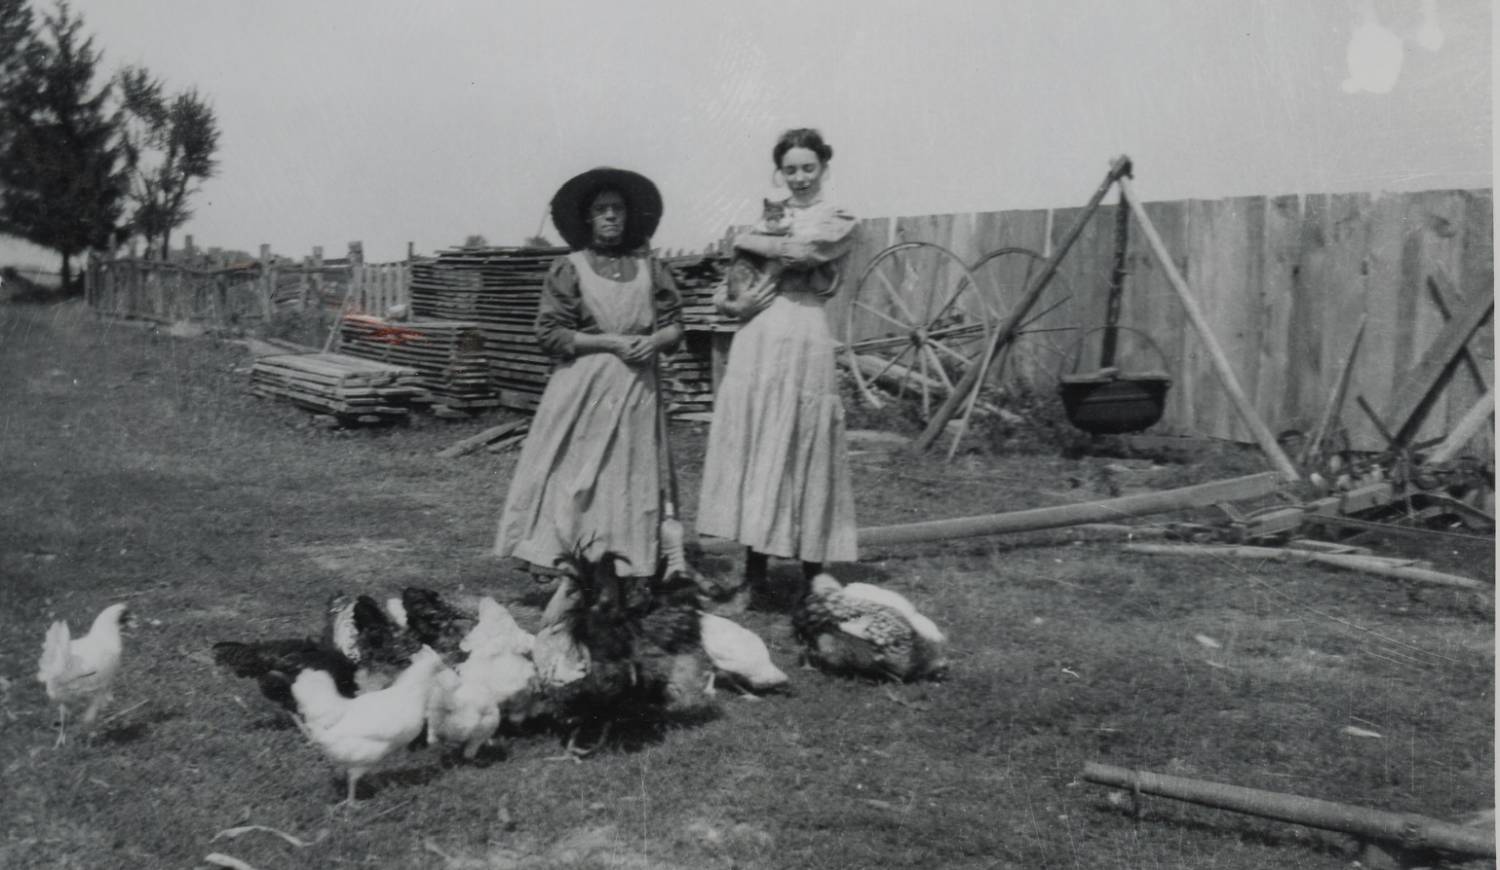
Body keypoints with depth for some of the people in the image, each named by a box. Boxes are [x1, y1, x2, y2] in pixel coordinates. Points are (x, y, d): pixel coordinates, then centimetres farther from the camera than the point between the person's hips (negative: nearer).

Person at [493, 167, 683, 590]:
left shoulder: (649, 267, 11)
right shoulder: (569, 268, 1)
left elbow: (674, 324, 13)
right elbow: (550, 333, -4)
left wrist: (654, 341, -10)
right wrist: (610, 342, -12)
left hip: (636, 388, 3)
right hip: (582, 386, -3)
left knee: (629, 477, 2)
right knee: (574, 477, -5)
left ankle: (619, 575, 6)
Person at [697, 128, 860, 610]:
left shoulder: (840, 221, 7)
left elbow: (804, 251, -14)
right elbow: (726, 286, 13)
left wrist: (746, 240, -2)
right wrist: (732, 301, -9)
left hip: (804, 341, -3)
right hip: (755, 341, 4)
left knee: (802, 456, -2)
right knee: (754, 452, 2)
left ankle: (813, 578, 9)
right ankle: (753, 576, 10)